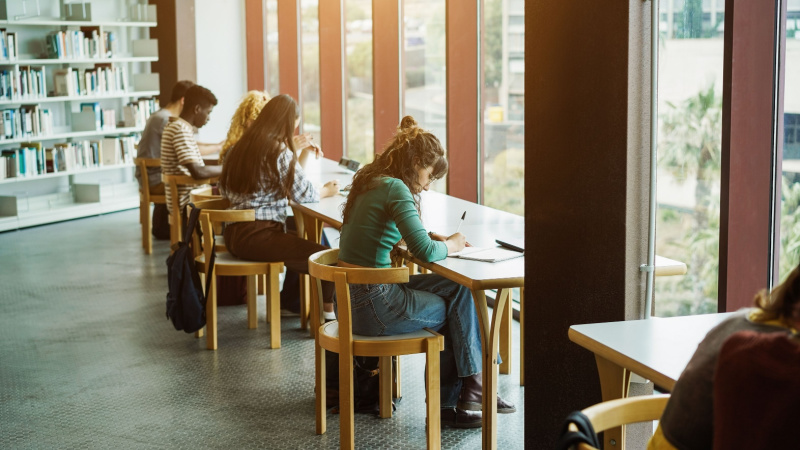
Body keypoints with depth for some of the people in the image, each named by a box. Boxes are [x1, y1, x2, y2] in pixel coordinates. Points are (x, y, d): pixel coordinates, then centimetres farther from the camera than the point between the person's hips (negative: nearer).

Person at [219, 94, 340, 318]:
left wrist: (301, 159, 21)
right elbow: (303, 194, -10)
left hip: (235, 233, 10)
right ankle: (328, 309, 12)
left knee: (304, 241, 27)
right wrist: (326, 191, 9)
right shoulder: (279, 151, -12)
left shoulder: (241, 147, 13)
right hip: (256, 237, -10)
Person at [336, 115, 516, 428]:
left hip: (350, 297, 9)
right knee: (457, 308, 8)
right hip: (373, 304, -9)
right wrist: (450, 245, -1)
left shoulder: (368, 181, 12)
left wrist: (430, 238, 10)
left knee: (458, 289, 10)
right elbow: (425, 252, -22)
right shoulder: (395, 189, -17)